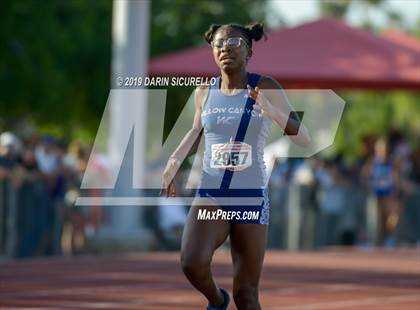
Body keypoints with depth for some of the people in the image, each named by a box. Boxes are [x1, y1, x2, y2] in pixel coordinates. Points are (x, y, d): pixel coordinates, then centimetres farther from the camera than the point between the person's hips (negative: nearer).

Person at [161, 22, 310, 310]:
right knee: (192, 263, -25)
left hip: (251, 198, -2)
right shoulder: (205, 92, 5)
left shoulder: (265, 88, -5)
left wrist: (272, 112, -28)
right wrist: (174, 162, 9)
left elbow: (304, 137, -11)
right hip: (210, 196, 2)